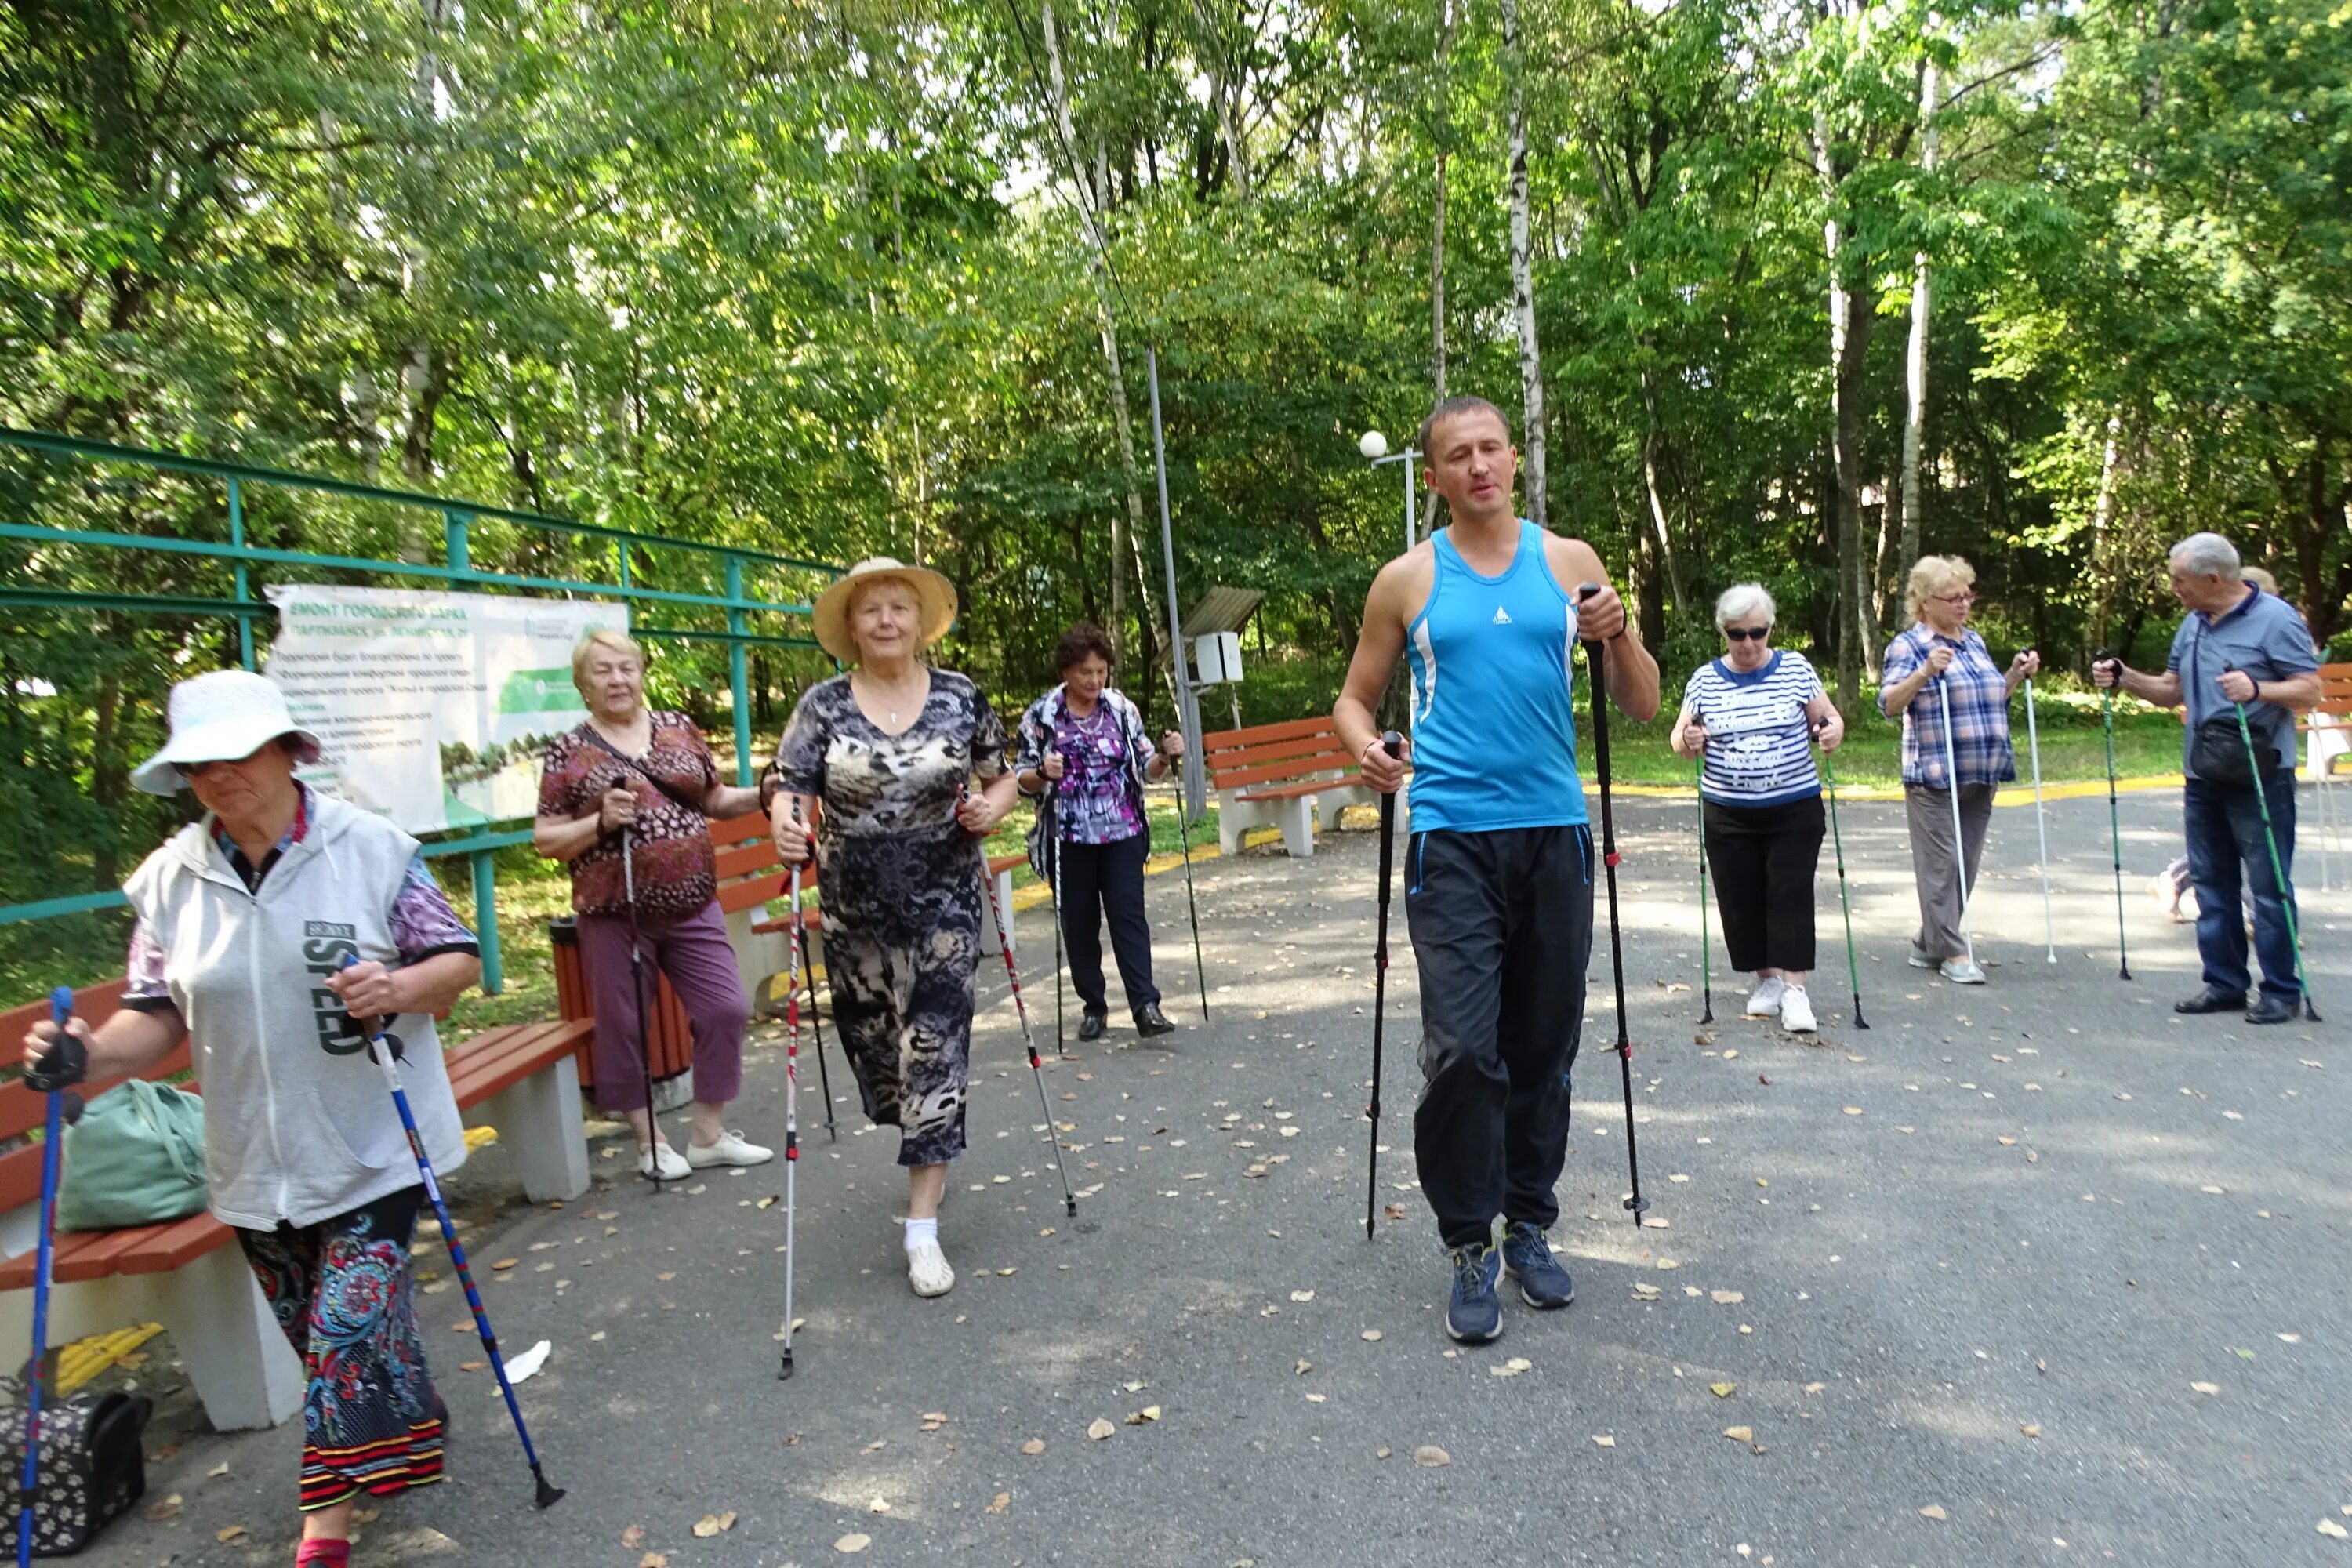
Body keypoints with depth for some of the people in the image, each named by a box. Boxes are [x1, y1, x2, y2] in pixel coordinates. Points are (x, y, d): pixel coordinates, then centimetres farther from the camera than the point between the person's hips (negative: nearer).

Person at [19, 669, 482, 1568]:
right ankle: (399, 1426, 41)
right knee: (320, 1338, 16)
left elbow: (459, 960, -4)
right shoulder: (170, 878, 1)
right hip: (256, 1164, 4)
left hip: (371, 1148, -4)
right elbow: (160, 1016, 5)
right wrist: (96, 1054, -15)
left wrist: (398, 989, -24)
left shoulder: (371, 848, -8)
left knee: (349, 1330, -6)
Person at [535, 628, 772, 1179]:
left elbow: (715, 800, 16)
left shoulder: (680, 729, 9)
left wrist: (763, 795, -2)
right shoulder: (568, 752, -1)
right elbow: (545, 840, -2)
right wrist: (600, 823, -18)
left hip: (693, 907, 3)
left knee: (725, 1010, 3)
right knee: (624, 1027, 6)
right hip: (615, 915, -3)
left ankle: (709, 1135, 19)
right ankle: (650, 1142, 25)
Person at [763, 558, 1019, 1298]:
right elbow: (786, 781, -8)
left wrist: (993, 806, -11)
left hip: (942, 906, -1)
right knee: (873, 1044, 14)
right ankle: (924, 1148, 45)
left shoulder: (962, 697, 0)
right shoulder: (823, 704, -1)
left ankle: (922, 1229, 2)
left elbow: (1002, 774, 11)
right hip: (854, 912, 2)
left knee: (934, 1050, -5)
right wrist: (785, 822, -30)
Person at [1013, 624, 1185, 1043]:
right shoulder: (1042, 715, -2)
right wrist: (1043, 773, -22)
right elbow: (1022, 780, 0)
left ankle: (1145, 1006, -8)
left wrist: (1164, 757, -13)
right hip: (1069, 839, -1)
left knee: (1129, 914, -7)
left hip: (1122, 834, 1)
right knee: (1079, 923, 7)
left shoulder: (1122, 709, 4)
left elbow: (1147, 769, 9)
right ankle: (1094, 1006, 20)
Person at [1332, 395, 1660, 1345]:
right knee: (1462, 1049, -9)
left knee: (1544, 1046, 10)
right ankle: (1469, 1247, 8)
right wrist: (1364, 748, -12)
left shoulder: (1570, 562, 8)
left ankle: (1530, 1226, 27)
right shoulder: (1407, 580, 5)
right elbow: (1355, 696, 10)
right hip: (1453, 837, -2)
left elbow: (1644, 707, 8)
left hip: (1554, 833, 2)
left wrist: (1618, 637, -11)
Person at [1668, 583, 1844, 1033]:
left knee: (1790, 895, -5)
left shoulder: (1796, 668, -1)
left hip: (1794, 811, -1)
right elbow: (1678, 740, 3)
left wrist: (1832, 730, -18)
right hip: (1728, 815, 2)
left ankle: (1794, 987, -1)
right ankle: (1767, 979, 21)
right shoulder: (1704, 680, 1)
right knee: (1742, 900, 6)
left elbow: (1830, 719, 5)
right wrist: (1688, 741, -20)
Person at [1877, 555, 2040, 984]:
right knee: (1940, 862, -5)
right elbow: (1889, 704, -16)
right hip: (1934, 776, -7)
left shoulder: (1975, 641, 16)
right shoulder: (1908, 645, -6)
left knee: (1966, 863, 10)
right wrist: (1925, 672, -29)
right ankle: (1953, 952, 2)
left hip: (1980, 774, 7)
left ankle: (1929, 944, 19)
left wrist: (2015, 674, 10)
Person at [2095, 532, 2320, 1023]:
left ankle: (2282, 991, 9)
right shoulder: (2193, 624, 11)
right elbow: (2172, 690, 18)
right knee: (2212, 883, 11)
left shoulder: (2275, 618, -10)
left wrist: (2256, 689, -30)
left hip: (2260, 776, -7)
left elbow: (2310, 692, -14)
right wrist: (2124, 678, 2)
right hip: (2203, 775, 7)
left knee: (2269, 887, -1)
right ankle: (2224, 982, 20)